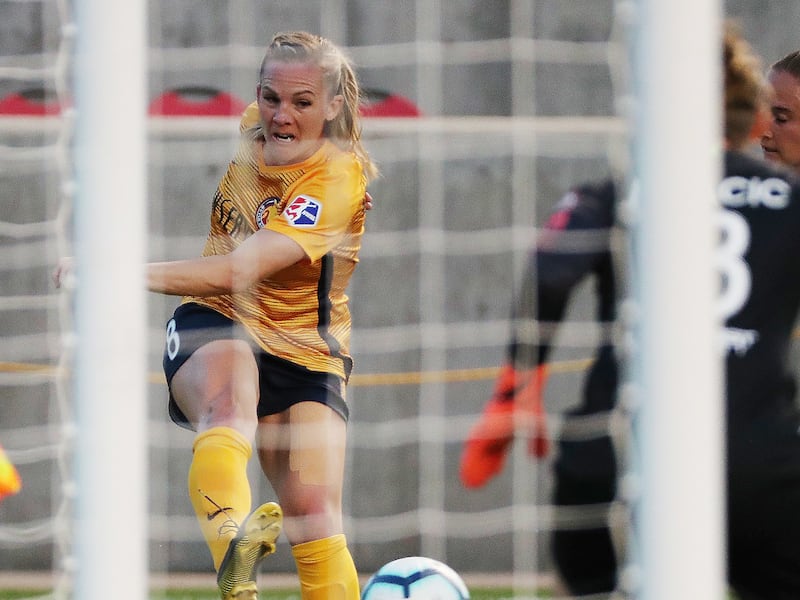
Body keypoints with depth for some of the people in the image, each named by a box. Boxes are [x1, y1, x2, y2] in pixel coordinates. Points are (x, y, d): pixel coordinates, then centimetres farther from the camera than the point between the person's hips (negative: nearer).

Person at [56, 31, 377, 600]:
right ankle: (233, 546, -64)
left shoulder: (337, 180, -21)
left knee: (315, 518, -17)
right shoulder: (253, 129, -2)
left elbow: (241, 271, -34)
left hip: (304, 354, -2)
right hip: (216, 326, 2)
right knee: (228, 400, -35)